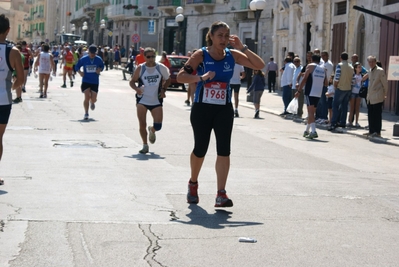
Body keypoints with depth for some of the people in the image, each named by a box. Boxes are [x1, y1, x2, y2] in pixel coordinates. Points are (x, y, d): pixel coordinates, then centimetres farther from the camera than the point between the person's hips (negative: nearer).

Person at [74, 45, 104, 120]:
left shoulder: (98, 59, -1)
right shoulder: (83, 59, -4)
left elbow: (102, 66, 14)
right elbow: (77, 66, 7)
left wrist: (99, 70, -9)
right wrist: (80, 72, -13)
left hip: (95, 82, 1)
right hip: (86, 81, -1)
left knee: (94, 99, 2)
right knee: (87, 97, -13)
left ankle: (92, 103, 42)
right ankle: (86, 114, -3)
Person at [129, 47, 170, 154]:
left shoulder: (161, 67, -3)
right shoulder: (140, 68, -6)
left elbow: (168, 79, 12)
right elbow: (132, 81, 1)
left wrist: (163, 90, -4)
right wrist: (136, 88, -20)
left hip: (156, 101, 1)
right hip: (142, 100, -1)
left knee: (158, 126, -4)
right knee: (142, 124, -7)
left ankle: (152, 131, 33)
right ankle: (145, 145, 11)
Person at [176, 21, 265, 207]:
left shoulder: (232, 55, 1)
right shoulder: (201, 55, -8)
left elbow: (260, 65, -2)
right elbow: (180, 76, -14)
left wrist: (242, 48, -11)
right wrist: (200, 78, -30)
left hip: (224, 110, 2)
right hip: (202, 108, -2)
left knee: (224, 150, -10)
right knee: (200, 149, 8)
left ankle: (221, 194, -12)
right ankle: (193, 184, 35)